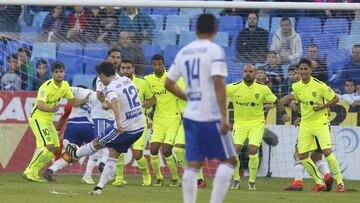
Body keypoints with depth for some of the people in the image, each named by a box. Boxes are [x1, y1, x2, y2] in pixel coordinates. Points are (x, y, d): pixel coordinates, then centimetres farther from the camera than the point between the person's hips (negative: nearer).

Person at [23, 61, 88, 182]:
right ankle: (29, 171, -15)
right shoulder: (46, 87, -23)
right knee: (48, 146, -22)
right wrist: (50, 109, -56)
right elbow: (39, 105, -36)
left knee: (56, 149, 7)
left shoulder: (65, 85, 2)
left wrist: (83, 101, -10)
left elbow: (73, 102, 10)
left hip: (48, 120, 9)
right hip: (37, 118, -9)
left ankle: (34, 172, 15)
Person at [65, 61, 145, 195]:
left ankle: (75, 153, 44)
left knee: (97, 143, 19)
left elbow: (115, 102, -39)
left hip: (124, 128, -7)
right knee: (113, 154, 14)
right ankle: (99, 187, 13)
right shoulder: (127, 80, 8)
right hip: (140, 127, 7)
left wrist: (118, 122, -48)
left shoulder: (110, 88, -17)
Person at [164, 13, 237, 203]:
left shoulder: (184, 52, 10)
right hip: (211, 116, -6)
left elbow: (168, 83, 14)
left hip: (190, 116, 6)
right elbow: (218, 83, -18)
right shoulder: (215, 50, -9)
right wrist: (224, 117, -19)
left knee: (192, 165, 7)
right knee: (228, 160, 3)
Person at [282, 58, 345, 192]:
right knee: (302, 156, 0)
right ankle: (319, 183, 15)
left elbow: (335, 99, -8)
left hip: (320, 122, -5)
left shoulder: (320, 86, -16)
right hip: (305, 125, 5)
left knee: (327, 152, -19)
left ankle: (340, 182, -5)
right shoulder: (296, 87, -1)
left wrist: (322, 106, -20)